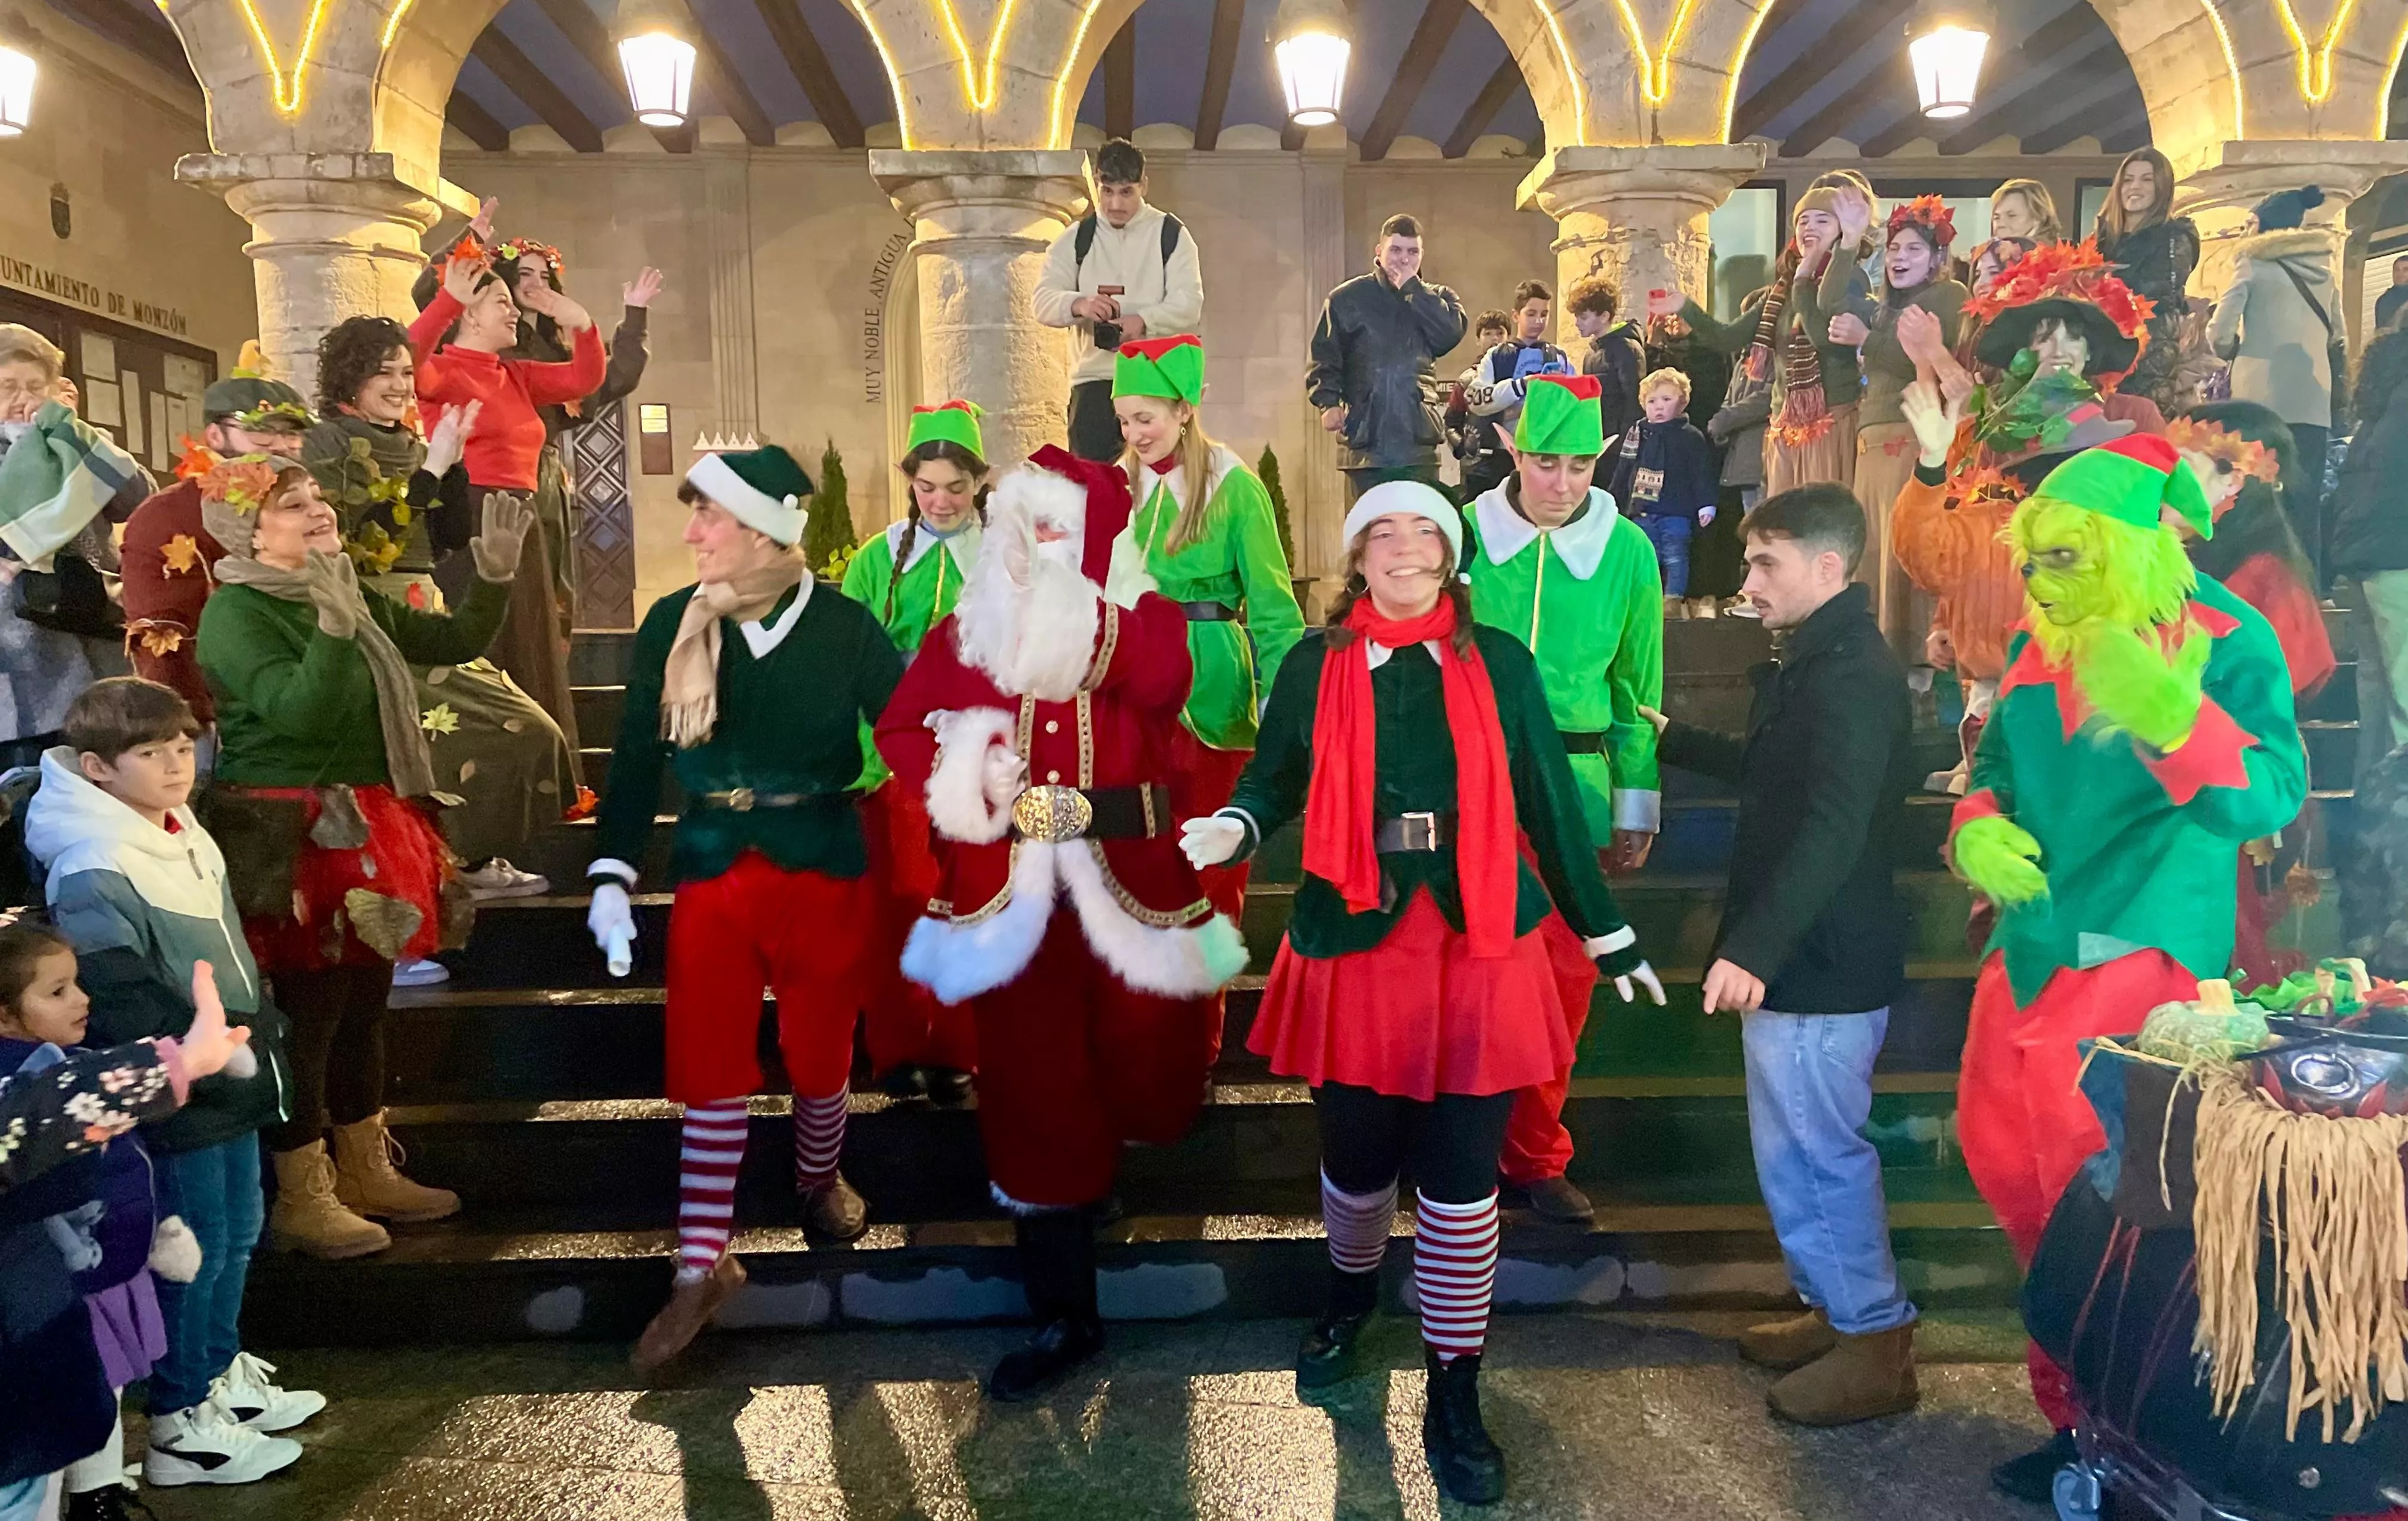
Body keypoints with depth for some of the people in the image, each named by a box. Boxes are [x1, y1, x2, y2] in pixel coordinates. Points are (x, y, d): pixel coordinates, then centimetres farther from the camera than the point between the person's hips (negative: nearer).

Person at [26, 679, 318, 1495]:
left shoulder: (186, 836, 6)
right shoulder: (93, 874, -23)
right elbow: (124, 1005, -27)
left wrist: (262, 1026, 14)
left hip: (231, 1083, 9)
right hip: (178, 1099, -9)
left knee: (238, 1228, 21)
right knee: (195, 1250, 2)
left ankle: (221, 1371, 40)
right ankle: (180, 1426, 19)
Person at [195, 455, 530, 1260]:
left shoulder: (357, 598, 11)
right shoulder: (236, 613, -12)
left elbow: (453, 642, 12)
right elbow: (299, 711, -25)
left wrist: (495, 575, -2)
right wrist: (333, 627, -36)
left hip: (366, 831, 8)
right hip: (296, 841, -8)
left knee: (364, 1006, 16)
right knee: (307, 1015, -2)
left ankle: (366, 1173, 29)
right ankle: (301, 1200, 12)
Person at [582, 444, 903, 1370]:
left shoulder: (844, 626, -8)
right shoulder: (673, 624, -1)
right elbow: (636, 756, 3)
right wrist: (611, 879, -3)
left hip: (825, 872, -1)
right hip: (712, 873, 1)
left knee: (818, 1051, 12)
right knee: (710, 1067, 2)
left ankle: (820, 1180, 41)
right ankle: (702, 1263, 12)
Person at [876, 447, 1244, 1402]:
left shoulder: (1141, 619, 1)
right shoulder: (967, 630, 8)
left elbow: (1159, 684, -21)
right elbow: (900, 731, 8)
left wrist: (1068, 596, -17)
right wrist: (957, 775, -12)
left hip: (1127, 882, -1)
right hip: (1012, 888, 2)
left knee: (1143, 1065, 8)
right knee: (1031, 1089, 4)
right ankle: (1063, 1315, 16)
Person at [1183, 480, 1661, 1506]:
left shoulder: (1499, 663, 3)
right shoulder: (1317, 665, 3)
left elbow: (1549, 803, 6)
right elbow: (1274, 780, 2)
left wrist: (1608, 934, 10)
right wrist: (1233, 830, -20)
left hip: (1476, 946, 0)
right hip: (1355, 942, 0)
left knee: (1460, 1175, 1)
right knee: (1358, 1157, 12)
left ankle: (1455, 1399, 18)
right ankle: (1349, 1299, 45)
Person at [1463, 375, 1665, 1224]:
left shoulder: (1627, 550, -1)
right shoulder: (1465, 533, -5)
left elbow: (1638, 687, 6)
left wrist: (1635, 810, 6)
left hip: (1575, 783, 2)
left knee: (1567, 971, 7)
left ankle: (1533, 1153, 25)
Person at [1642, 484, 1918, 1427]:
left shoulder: (1853, 675, -20)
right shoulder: (1817, 662, 13)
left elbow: (1834, 830, -32)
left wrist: (1754, 948, -40)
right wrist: (1673, 740, 35)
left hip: (1820, 964, -10)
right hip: (1799, 959, 10)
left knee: (1810, 1154, 0)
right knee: (1814, 1149, 19)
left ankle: (1874, 1346, 15)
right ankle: (1837, 1313, 33)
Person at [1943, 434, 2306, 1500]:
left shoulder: (2227, 641, -9)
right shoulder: (2040, 643, 10)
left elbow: (2269, 800, -19)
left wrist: (2170, 713, -35)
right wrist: (1978, 828, -4)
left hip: (2139, 955, -7)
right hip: (2031, 948, 7)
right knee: (1998, 1146, 14)